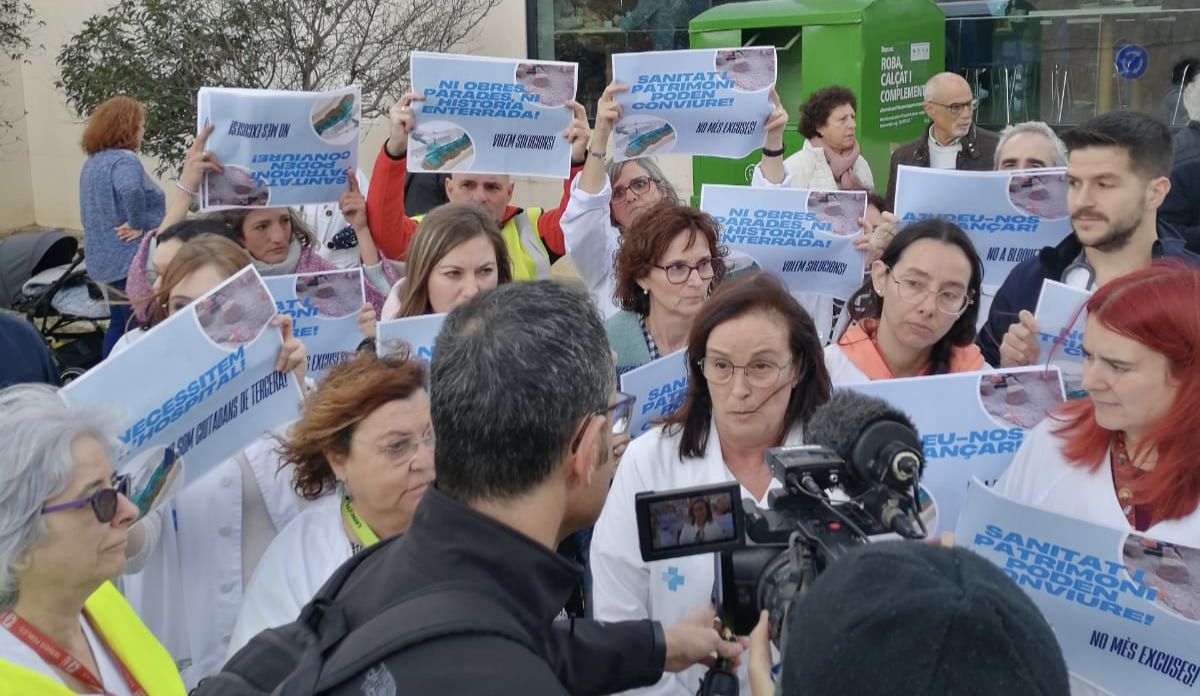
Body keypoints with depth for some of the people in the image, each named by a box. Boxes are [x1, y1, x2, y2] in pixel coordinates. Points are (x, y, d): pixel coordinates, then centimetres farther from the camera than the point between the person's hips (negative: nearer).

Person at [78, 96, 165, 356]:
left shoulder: (92, 161, 14)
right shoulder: (124, 160, -18)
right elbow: (130, 190, -38)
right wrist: (138, 225, -25)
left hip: (105, 259, 10)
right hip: (130, 260, -10)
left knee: (119, 324, 19)